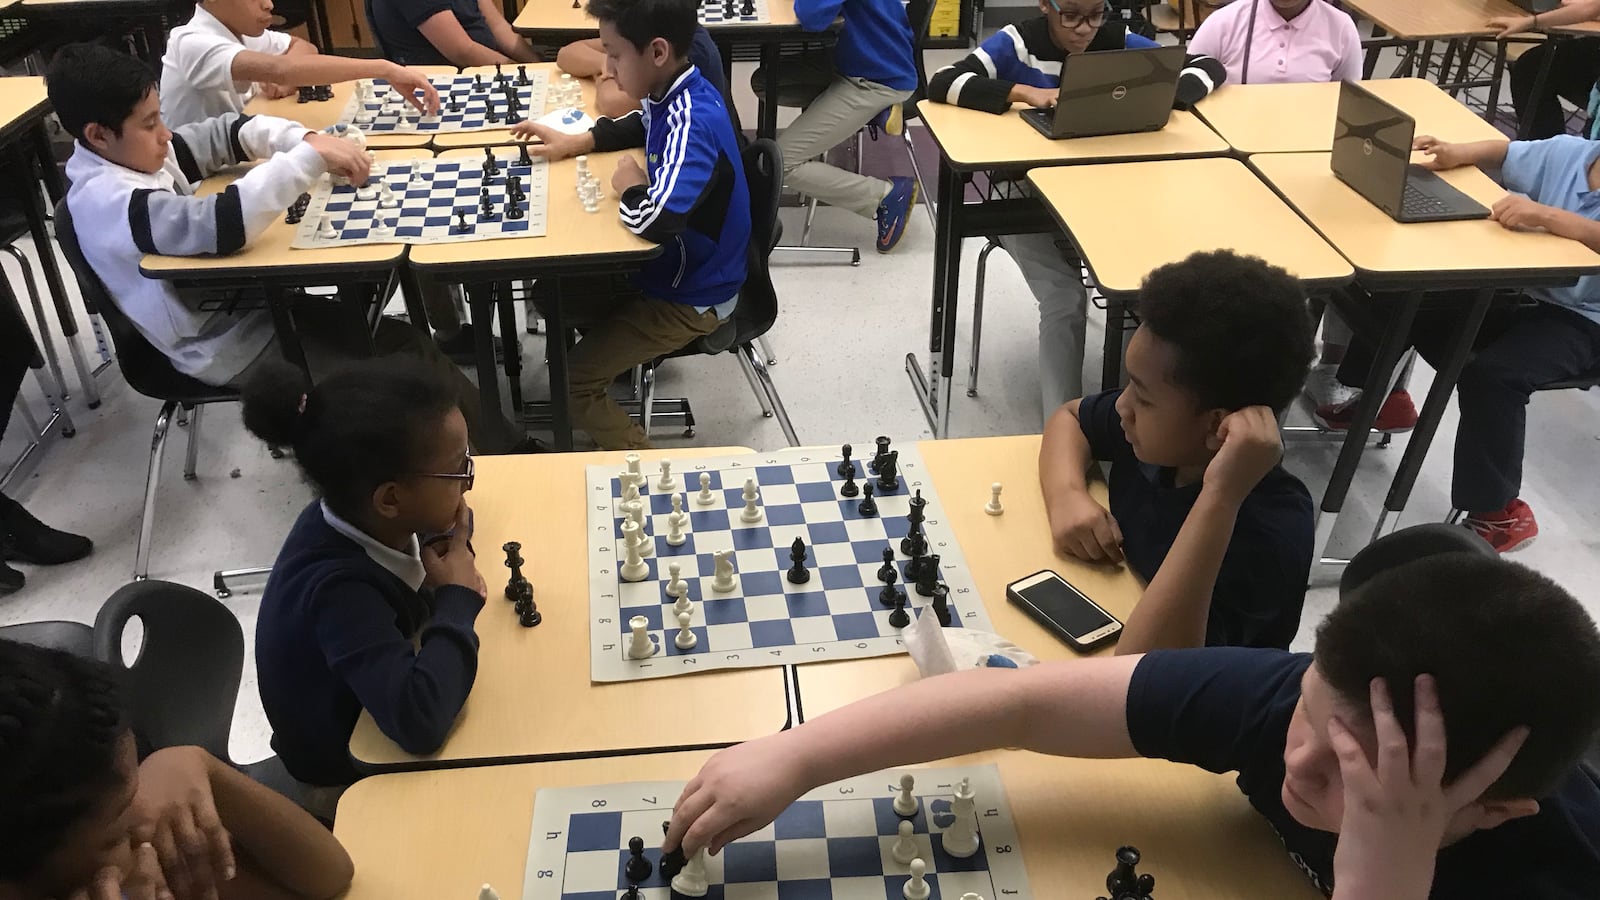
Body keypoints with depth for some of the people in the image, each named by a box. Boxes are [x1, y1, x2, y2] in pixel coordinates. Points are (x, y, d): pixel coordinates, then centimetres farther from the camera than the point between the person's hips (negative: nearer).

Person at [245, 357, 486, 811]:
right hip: (355, 781, -6)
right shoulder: (339, 590, -38)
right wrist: (458, 598, -34)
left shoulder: (360, 516, -16)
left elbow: (451, 518, 6)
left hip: (371, 719, 7)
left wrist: (450, 541, -18)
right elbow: (419, 720, -50)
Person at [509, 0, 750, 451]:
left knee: (571, 383, -6)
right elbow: (642, 125, 20)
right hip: (673, 263, 9)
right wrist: (575, 142, 5)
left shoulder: (692, 122, -32)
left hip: (691, 298, -9)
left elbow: (656, 220, -44)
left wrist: (630, 187, -21)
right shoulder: (675, 94, -4)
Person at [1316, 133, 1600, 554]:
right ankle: (1375, 395, 25)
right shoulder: (1566, 152, -2)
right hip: (1523, 291, 7)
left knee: (1490, 374, -32)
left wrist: (1543, 215, -47)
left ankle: (1497, 513, -18)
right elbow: (1506, 151, 13)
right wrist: (1458, 153, -7)